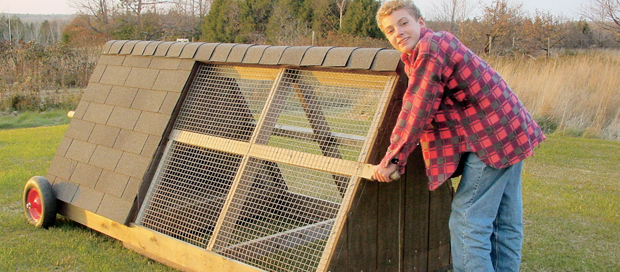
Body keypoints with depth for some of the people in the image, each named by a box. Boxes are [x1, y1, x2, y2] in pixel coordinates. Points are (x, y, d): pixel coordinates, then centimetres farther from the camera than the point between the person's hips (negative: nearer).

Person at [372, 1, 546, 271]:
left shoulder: (430, 49, -16)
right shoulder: (439, 42, 15)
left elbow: (417, 111, -18)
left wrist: (392, 160, -12)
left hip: (491, 138, -11)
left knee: (467, 223, -9)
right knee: (506, 223, 15)